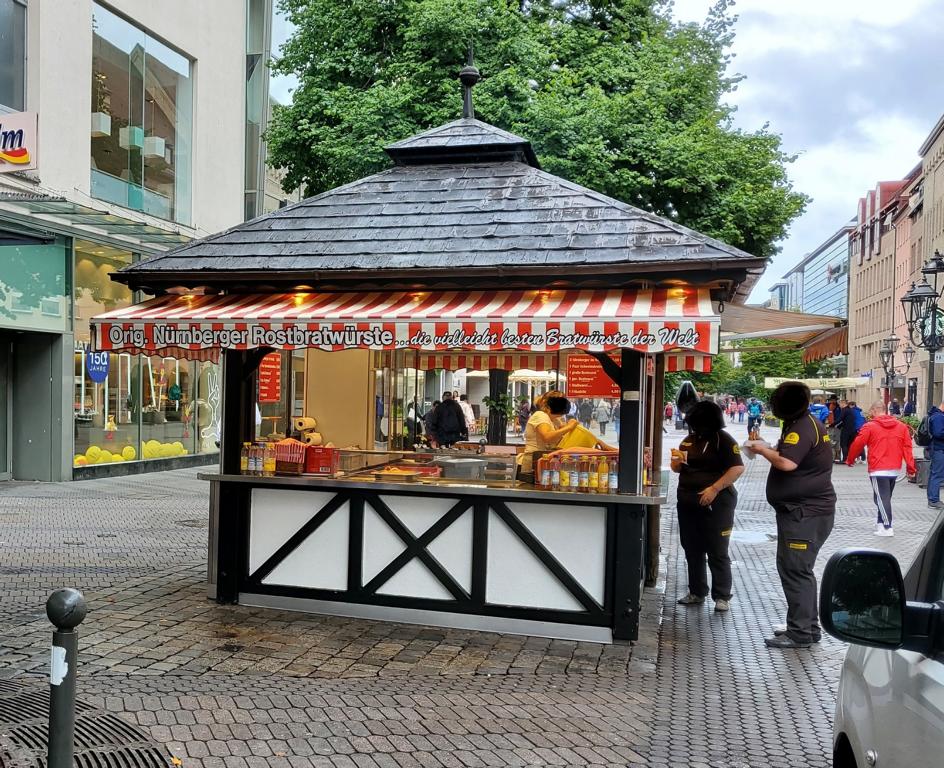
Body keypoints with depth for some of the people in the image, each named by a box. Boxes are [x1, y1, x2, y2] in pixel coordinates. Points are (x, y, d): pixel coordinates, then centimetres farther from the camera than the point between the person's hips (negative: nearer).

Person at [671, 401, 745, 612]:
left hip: (715, 504, -7)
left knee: (717, 552, -1)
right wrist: (677, 461, -4)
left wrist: (715, 488, -22)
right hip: (688, 503, 7)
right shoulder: (689, 440, 12)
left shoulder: (723, 440, -6)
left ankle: (722, 596, 7)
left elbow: (738, 468, -15)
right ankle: (697, 592, 23)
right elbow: (677, 469, 20)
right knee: (692, 550, 12)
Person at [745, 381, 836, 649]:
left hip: (805, 513, -11)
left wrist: (762, 449, -14)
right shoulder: (809, 423, 16)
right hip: (806, 509, 11)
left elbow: (787, 462, -29)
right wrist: (768, 448, 10)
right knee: (795, 569, 17)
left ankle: (801, 633, -2)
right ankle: (808, 626, 26)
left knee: (795, 570, -7)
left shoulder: (801, 428, -17)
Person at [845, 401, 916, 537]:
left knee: (881, 498, -2)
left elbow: (857, 444, -3)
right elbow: (908, 447, 2)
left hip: (878, 469, -5)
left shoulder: (870, 427, -7)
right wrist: (911, 467, 3)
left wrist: (850, 460, 12)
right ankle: (881, 522, 25)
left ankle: (887, 527, -7)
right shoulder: (902, 426, 6)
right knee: (886, 497, 18)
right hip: (895, 469, 6)